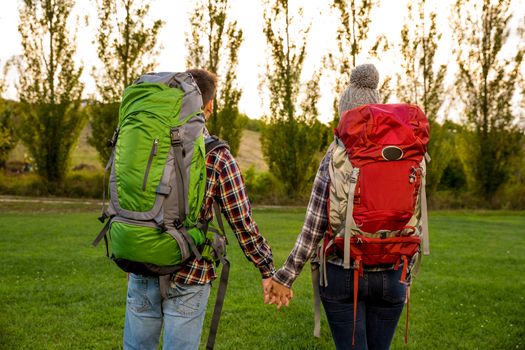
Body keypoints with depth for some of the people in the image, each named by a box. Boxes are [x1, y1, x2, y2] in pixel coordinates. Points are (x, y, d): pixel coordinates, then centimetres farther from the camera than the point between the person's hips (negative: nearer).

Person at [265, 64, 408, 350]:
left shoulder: (335, 159, -8)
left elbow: (314, 228, -9)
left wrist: (285, 276, -1)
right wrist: (406, 275, 15)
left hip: (342, 274, -2)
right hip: (389, 276, 3)